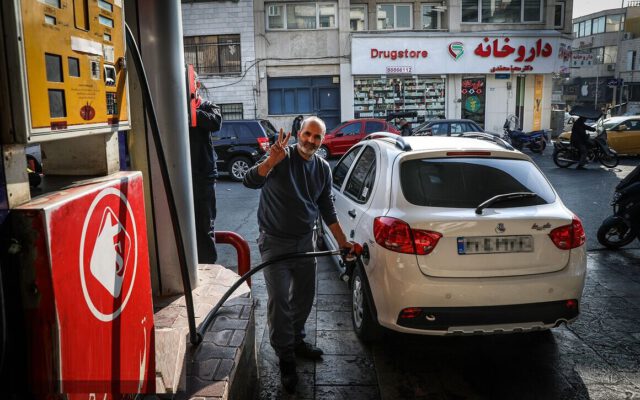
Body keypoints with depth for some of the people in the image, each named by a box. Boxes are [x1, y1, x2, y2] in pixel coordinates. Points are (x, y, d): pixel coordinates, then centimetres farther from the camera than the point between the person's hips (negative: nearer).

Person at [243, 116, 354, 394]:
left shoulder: (323, 169, 5)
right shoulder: (282, 157, -13)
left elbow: (327, 209, 12)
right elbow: (250, 181, -25)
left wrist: (342, 242, 10)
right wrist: (271, 161, -43)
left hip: (305, 241, 6)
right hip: (275, 242, -5)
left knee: (304, 297, 16)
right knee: (279, 301, -5)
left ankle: (296, 341, 38)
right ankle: (285, 357, 10)